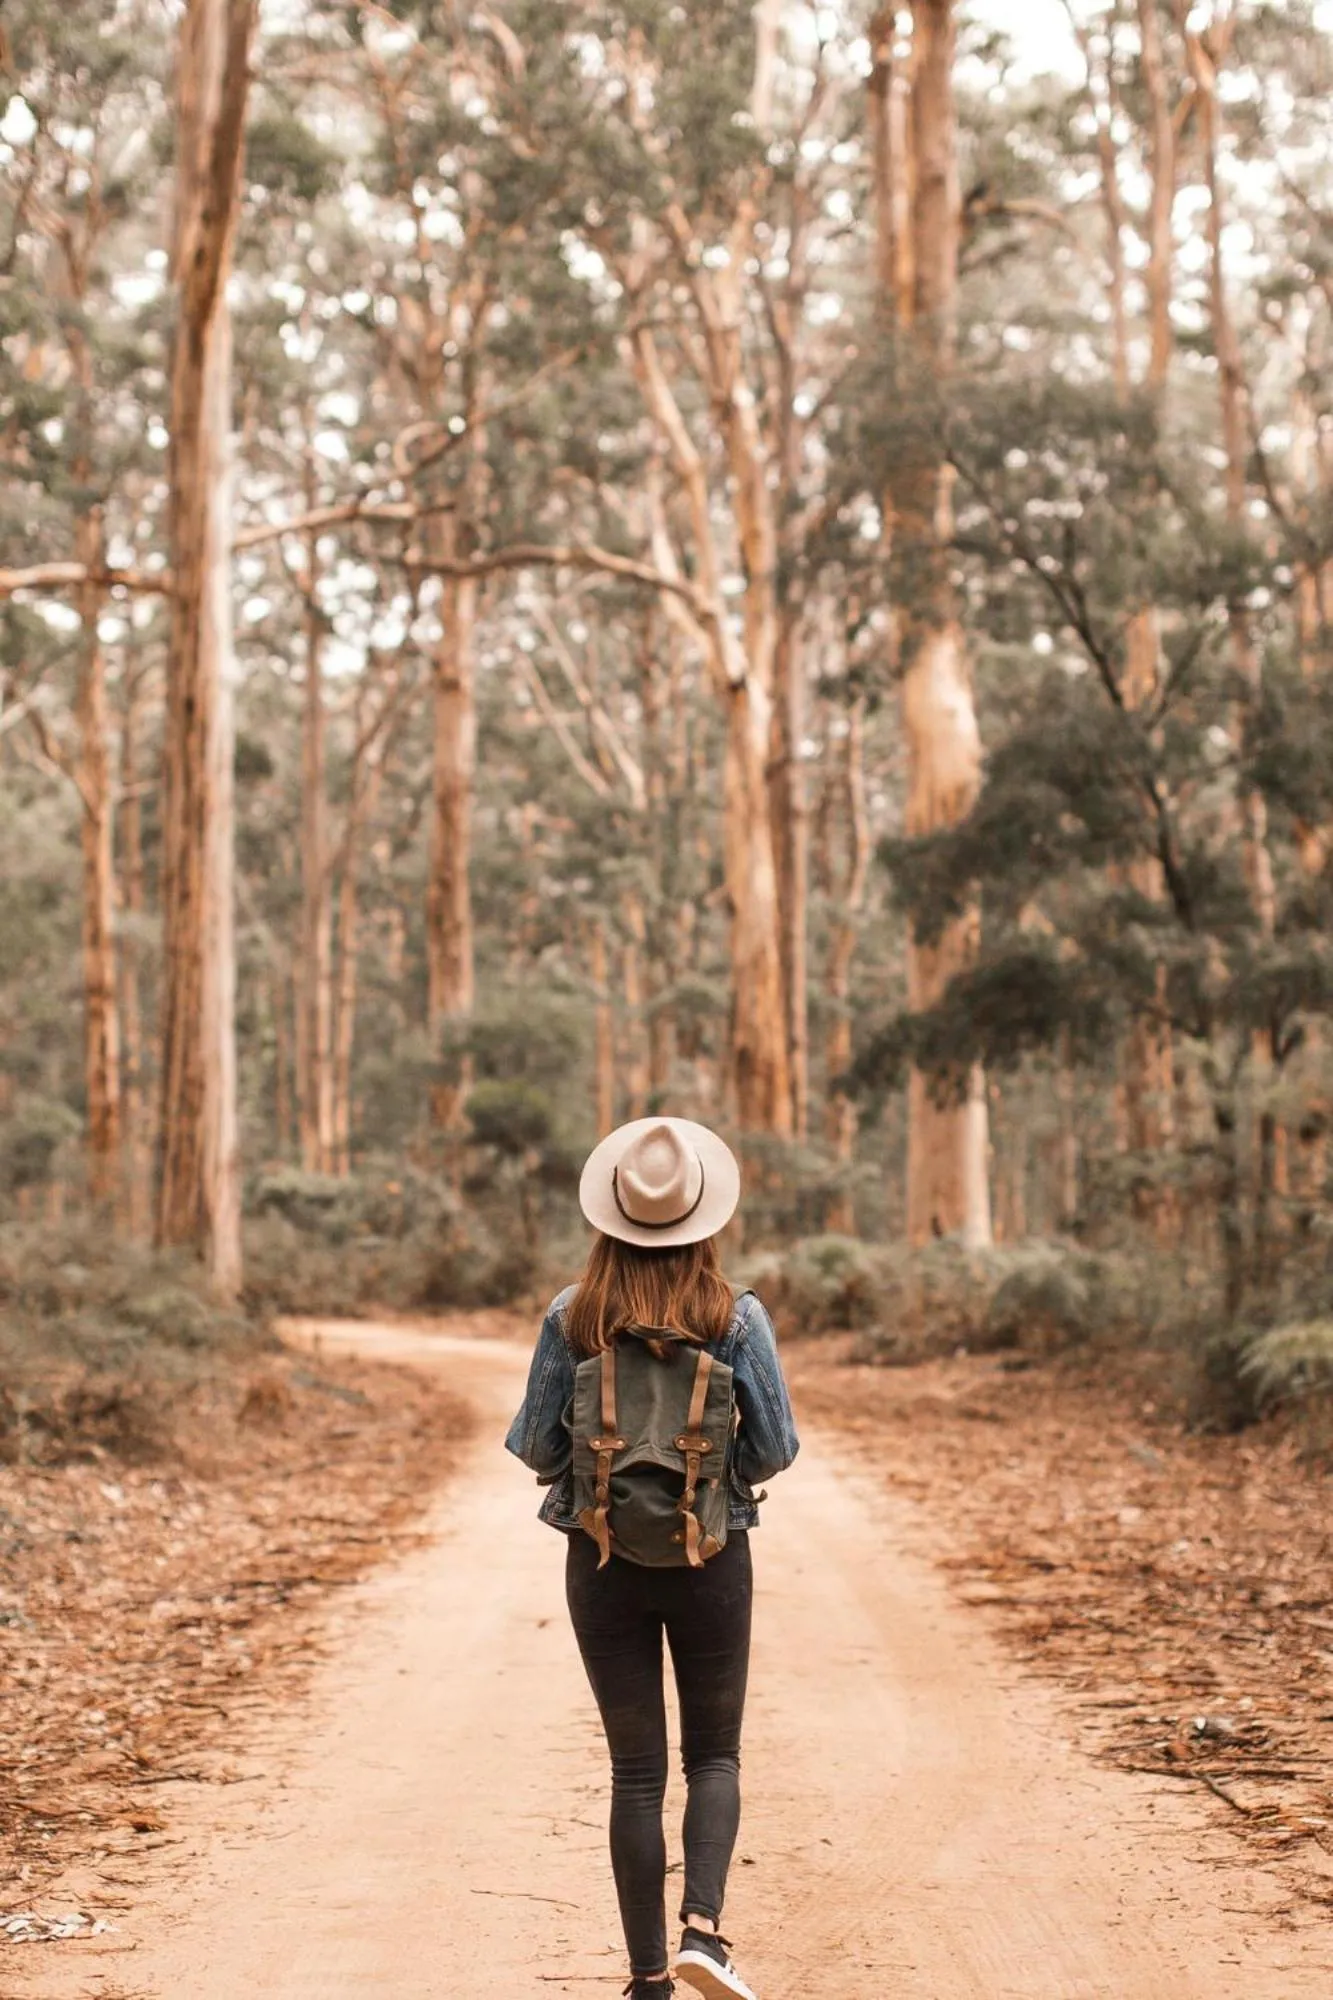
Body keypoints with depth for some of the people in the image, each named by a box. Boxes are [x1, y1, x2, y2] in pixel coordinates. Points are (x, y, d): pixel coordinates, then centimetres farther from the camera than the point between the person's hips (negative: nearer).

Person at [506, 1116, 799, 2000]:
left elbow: (536, 1447, -4)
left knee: (637, 1770, 9)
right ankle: (703, 1928, -7)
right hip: (712, 1560, -1)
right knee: (715, 1756, 14)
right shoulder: (738, 1318, -9)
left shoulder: (573, 1320, -7)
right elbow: (775, 1449, -7)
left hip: (603, 1560, 1)